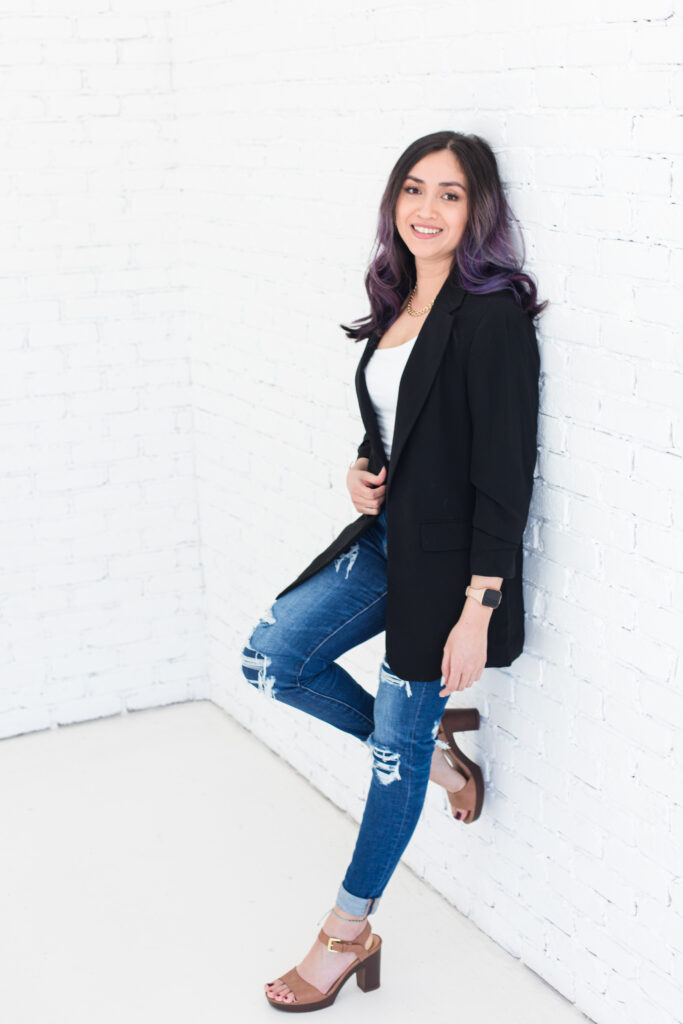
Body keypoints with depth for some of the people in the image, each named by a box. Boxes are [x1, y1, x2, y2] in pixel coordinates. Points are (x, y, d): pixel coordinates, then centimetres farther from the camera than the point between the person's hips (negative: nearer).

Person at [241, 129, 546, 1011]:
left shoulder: (492, 319, -18)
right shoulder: (399, 304, 8)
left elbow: (504, 477, -20)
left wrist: (477, 611, -21)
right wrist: (363, 468, -1)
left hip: (448, 559, -8)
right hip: (387, 536, 8)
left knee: (398, 745, 4)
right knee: (271, 658, 0)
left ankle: (348, 933, 22)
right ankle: (432, 749, 19)